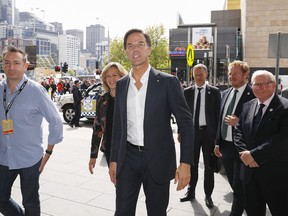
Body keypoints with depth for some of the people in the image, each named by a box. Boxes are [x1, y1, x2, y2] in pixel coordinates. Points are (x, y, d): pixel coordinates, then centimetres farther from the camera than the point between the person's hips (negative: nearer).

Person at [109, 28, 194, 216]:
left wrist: (185, 163, -14)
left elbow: (186, 123, -8)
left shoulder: (168, 82, -7)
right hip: (128, 159, 3)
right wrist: (114, 159, 11)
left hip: (158, 160, -3)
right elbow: (118, 126, 12)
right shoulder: (121, 84, 6)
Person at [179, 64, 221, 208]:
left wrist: (218, 134, -6)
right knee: (192, 164, 13)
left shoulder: (214, 92, -1)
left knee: (209, 165, 8)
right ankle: (191, 192, 27)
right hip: (192, 131, 2)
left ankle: (208, 195, 21)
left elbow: (218, 114, -2)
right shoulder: (187, 92, 4)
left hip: (208, 132, -2)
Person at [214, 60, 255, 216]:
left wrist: (238, 122, -24)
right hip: (225, 146, 7)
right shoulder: (225, 93, 10)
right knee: (233, 184, 19)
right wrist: (217, 143, 11)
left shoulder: (253, 94, -12)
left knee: (239, 186, 3)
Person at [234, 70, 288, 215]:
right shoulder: (247, 106, 8)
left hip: (276, 173, -5)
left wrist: (254, 154, -20)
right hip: (249, 171, 6)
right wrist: (244, 153, -9)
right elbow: (238, 131, 8)